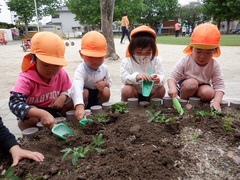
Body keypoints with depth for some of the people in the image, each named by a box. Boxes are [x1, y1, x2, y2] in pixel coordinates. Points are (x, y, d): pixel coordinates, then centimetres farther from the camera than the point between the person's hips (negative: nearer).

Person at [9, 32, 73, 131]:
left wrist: (63, 97, -28)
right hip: (34, 111, -4)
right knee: (29, 120, -35)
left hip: (54, 109, 4)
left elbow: (67, 91, 0)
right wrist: (42, 114, -59)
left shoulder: (61, 74, -15)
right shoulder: (26, 79, -30)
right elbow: (14, 103, -43)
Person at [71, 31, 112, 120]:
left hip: (98, 95, 5)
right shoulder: (80, 70, -33)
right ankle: (84, 108, -8)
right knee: (84, 93, -35)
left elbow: (109, 82, 6)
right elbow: (76, 88, -54)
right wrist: (79, 107, -72)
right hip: (86, 94, -4)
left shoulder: (104, 68, -12)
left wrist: (105, 83, -23)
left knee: (106, 91, -24)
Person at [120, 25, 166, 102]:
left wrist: (158, 80, -42)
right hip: (134, 92, -2)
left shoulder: (156, 61, -6)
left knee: (161, 89, -23)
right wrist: (136, 77, -46)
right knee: (126, 89, -32)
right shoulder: (126, 61, -13)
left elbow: (161, 77, -14)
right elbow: (124, 77, -24)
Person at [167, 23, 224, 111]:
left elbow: (219, 86, -18)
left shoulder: (214, 65, -15)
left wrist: (216, 101, -37)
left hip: (201, 88, 2)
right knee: (192, 83, -33)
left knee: (209, 93, -29)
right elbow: (172, 77, -21)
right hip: (184, 87, -2)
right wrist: (172, 88, -45)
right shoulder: (185, 61, -21)